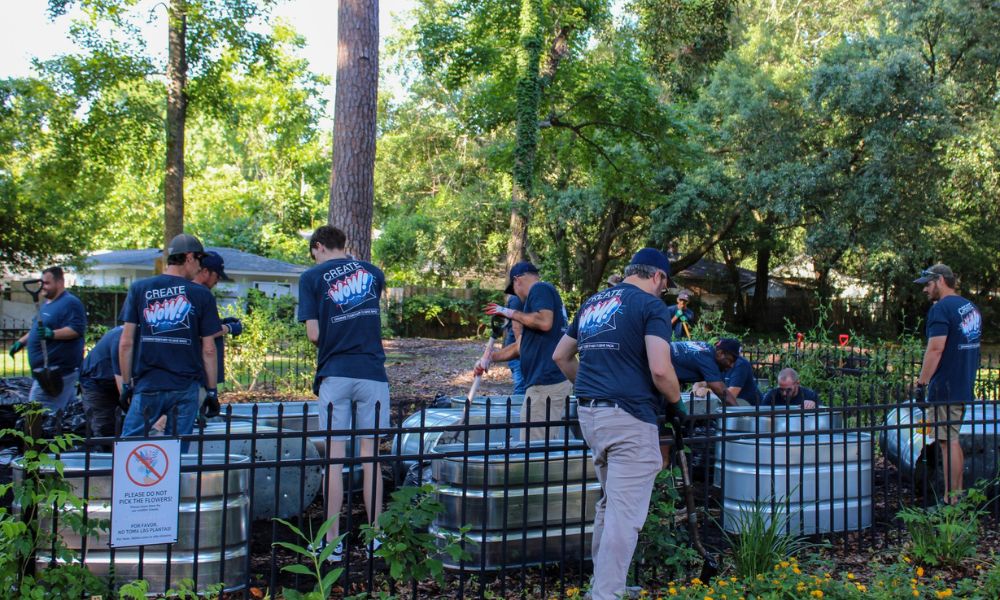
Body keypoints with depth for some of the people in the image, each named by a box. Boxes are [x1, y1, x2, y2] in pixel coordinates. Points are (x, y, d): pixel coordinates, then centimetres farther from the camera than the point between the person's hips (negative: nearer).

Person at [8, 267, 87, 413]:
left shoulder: (70, 303, -11)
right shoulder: (47, 304, 22)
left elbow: (77, 329, -22)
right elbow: (36, 330, 34)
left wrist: (51, 334, -31)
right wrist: (20, 342, 23)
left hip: (58, 370, -10)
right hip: (47, 369, 10)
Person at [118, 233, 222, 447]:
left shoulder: (138, 289, 2)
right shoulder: (202, 295, -2)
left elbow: (126, 343, 1)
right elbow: (208, 350, 0)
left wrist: (126, 384, 11)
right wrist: (212, 391, 8)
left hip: (147, 385, 1)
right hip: (186, 388, -1)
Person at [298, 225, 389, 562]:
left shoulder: (313, 277, 1)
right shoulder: (373, 273, 11)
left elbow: (313, 334, -3)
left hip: (335, 373, -2)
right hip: (373, 372, 3)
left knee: (334, 456, 2)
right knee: (371, 454, 9)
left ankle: (333, 543, 5)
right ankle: (375, 538, 13)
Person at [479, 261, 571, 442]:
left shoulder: (540, 289, -5)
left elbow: (544, 322, -24)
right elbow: (521, 345, 28)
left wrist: (512, 313, -11)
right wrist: (490, 359, 24)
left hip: (546, 383, -10)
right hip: (557, 379, 10)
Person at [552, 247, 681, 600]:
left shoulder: (592, 303, 17)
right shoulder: (651, 305, -6)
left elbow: (560, 356, 24)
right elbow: (660, 370, -17)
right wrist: (676, 402, 0)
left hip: (589, 414, 8)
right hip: (629, 417, -8)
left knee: (609, 503, 23)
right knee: (624, 515, -3)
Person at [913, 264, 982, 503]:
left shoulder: (941, 309, -15)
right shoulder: (971, 308, 14)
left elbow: (935, 349, -22)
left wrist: (921, 383, -17)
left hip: (945, 388, -9)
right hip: (965, 386, 9)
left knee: (948, 442, -5)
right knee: (953, 440, 17)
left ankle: (950, 501, -1)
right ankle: (958, 494, 24)